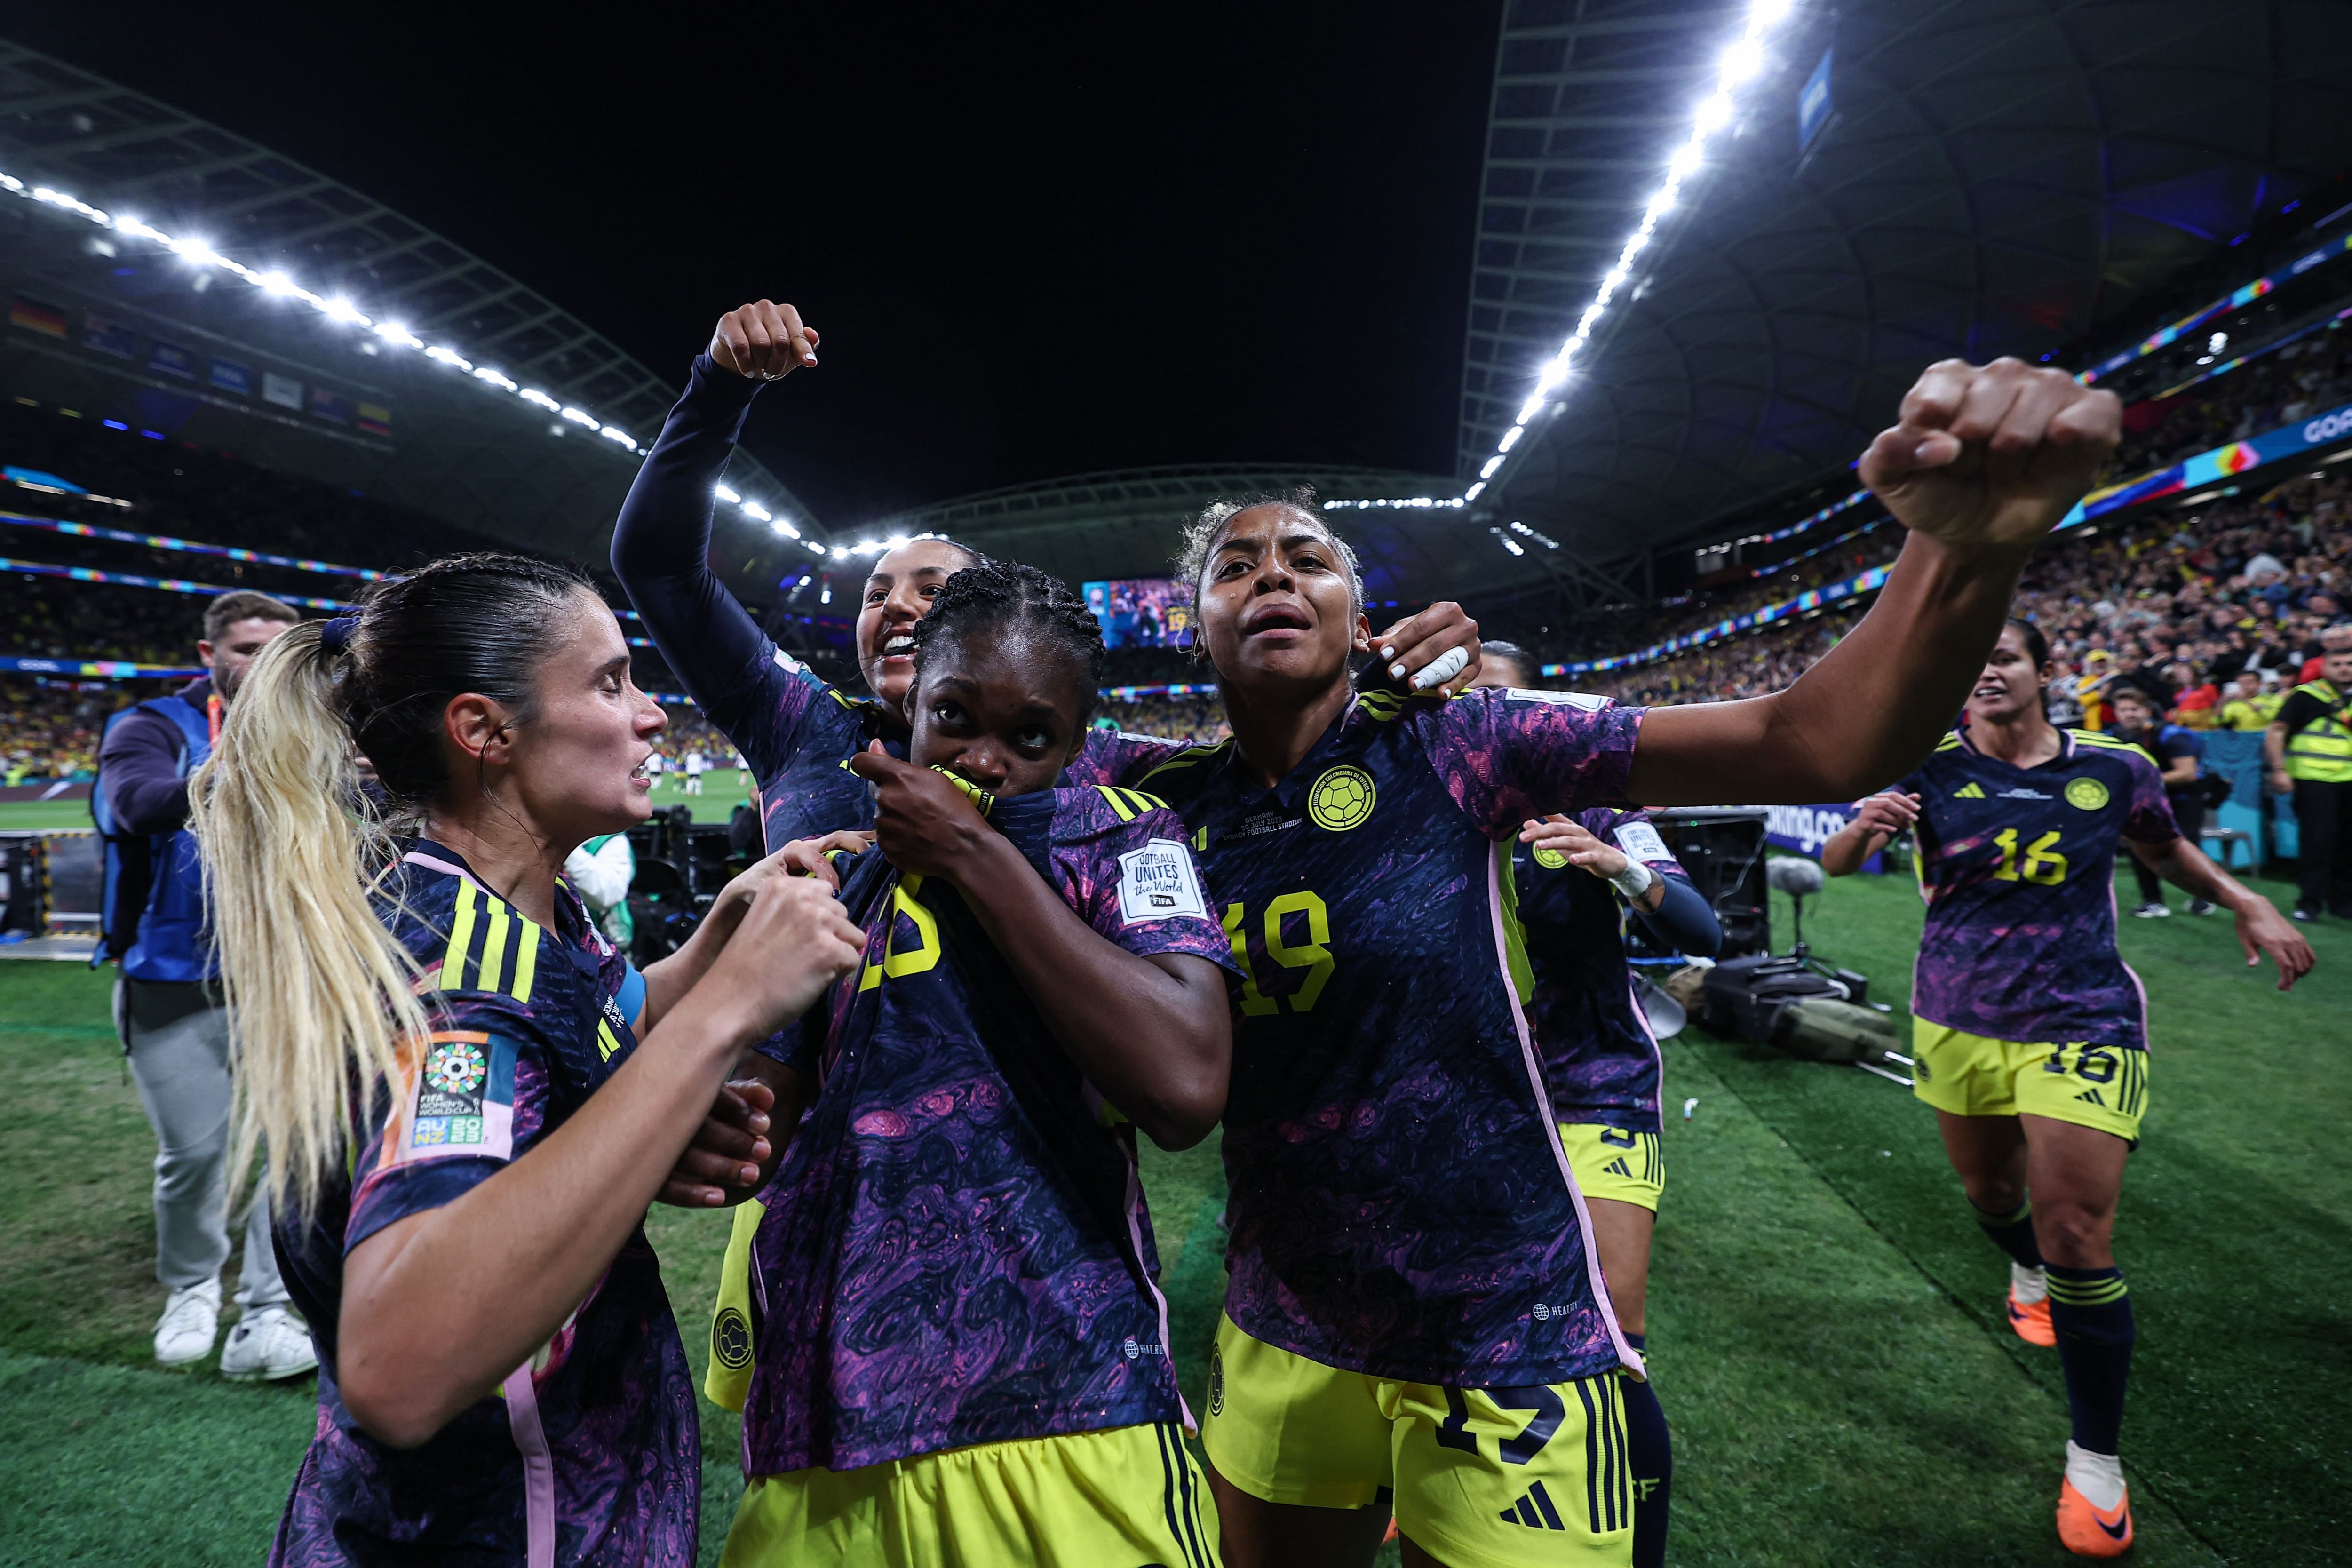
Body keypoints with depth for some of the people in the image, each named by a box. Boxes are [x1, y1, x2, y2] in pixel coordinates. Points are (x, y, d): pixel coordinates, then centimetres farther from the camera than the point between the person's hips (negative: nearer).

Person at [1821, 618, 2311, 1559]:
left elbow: (2165, 849, 19)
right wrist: (1863, 827, -35)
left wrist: (2246, 904, 8)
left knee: (2078, 1240, -8)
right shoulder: (1930, 769, -6)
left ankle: (2097, 1462, 11)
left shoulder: (2114, 768, -1)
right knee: (1989, 1191, 21)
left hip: (2079, 1025, -1)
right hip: (1958, 1023, 1)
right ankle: (2029, 1273, 58)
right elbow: (1834, 864, -14)